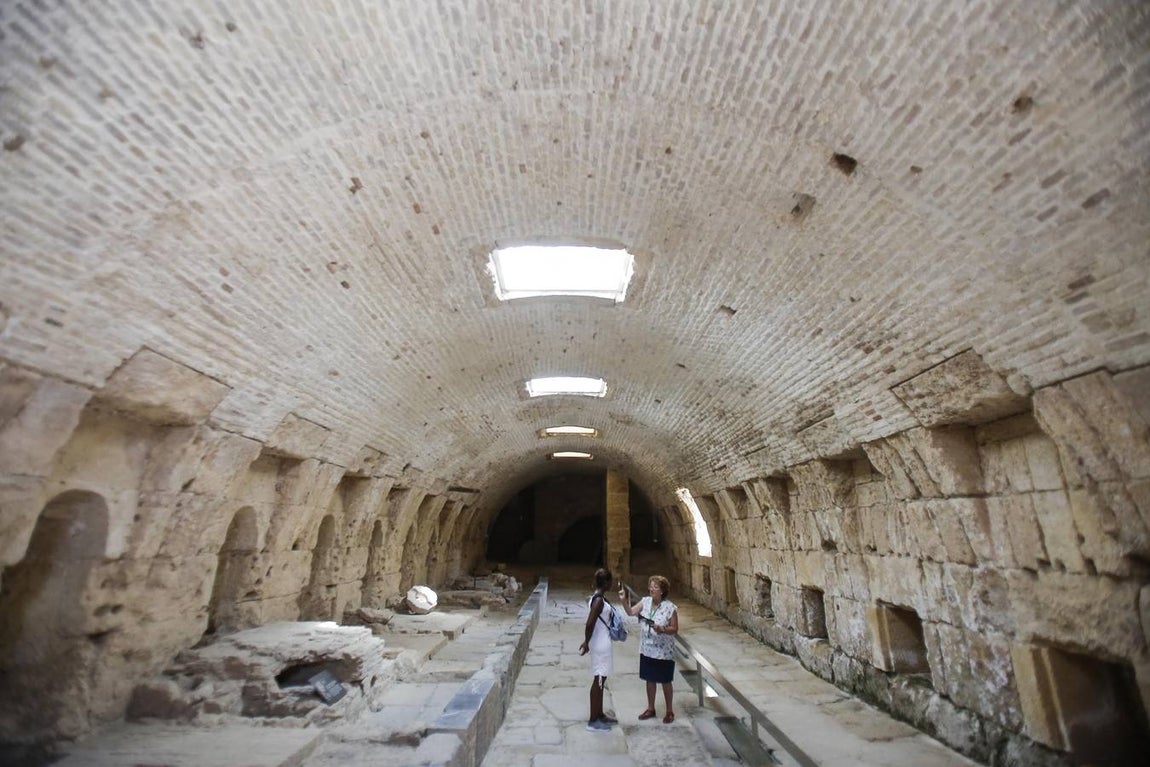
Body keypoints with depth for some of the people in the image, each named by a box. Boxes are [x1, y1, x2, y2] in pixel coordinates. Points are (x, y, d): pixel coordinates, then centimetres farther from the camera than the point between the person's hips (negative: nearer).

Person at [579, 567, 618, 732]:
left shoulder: (596, 597, 6)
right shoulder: (599, 600, -24)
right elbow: (589, 624, -27)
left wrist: (587, 642, 20)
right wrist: (586, 643, -15)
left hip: (602, 643, 9)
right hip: (601, 645, -9)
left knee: (601, 680, 19)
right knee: (598, 681, 3)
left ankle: (599, 714, 32)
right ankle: (593, 720, 14)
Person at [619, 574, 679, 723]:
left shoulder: (670, 607, -17)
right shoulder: (645, 601, -3)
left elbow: (675, 629, -12)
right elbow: (631, 612, -7)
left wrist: (662, 629, -29)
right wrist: (624, 601, -22)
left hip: (664, 652, -5)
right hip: (647, 650, 5)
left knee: (665, 682, 12)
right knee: (650, 680, 19)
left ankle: (670, 711, 31)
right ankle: (650, 708, 37)